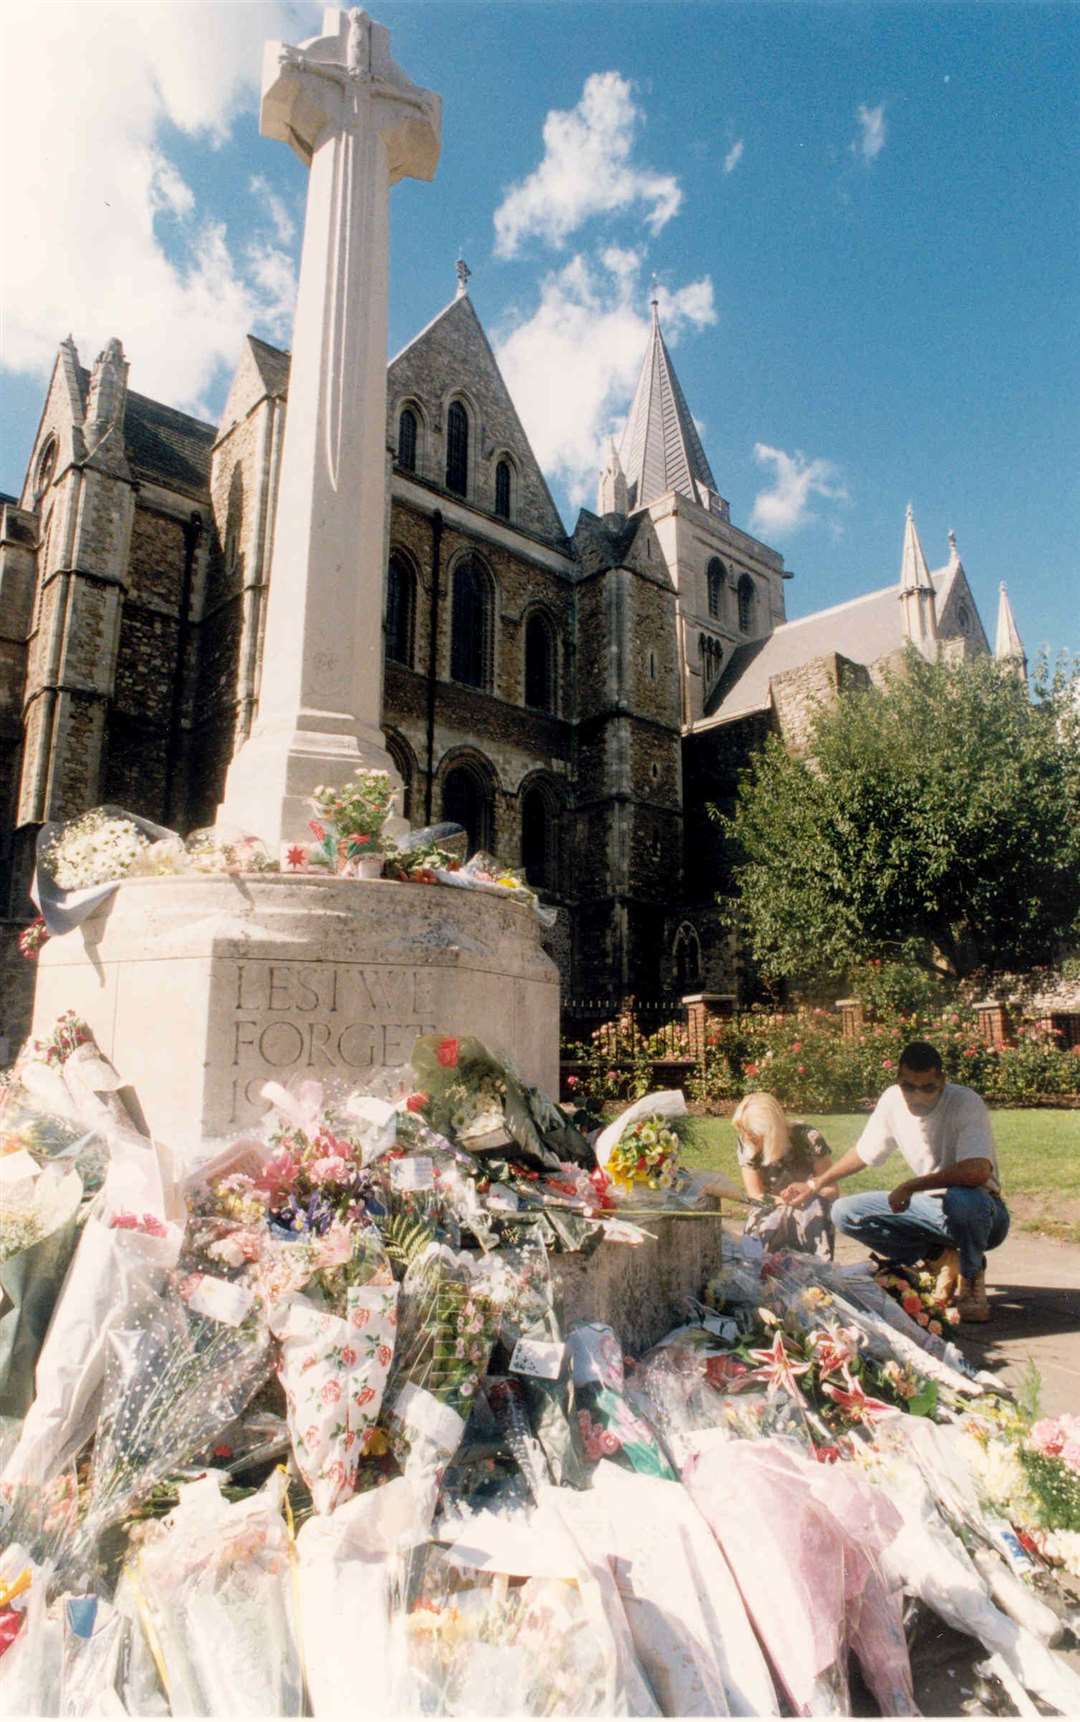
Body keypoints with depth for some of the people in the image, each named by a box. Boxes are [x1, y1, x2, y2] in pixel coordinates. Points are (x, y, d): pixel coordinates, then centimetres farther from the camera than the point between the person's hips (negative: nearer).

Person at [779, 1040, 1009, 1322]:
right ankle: (941, 1259, 6)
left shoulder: (966, 1103, -23)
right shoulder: (893, 1100, -6)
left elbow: (977, 1171, -38)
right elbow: (863, 1152, 10)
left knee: (963, 1199, -40)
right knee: (844, 1213, -8)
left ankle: (971, 1276, -7)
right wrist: (815, 1184, 14)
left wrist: (910, 1186, -30)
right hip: (932, 1207, 5)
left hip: (979, 1209, -5)